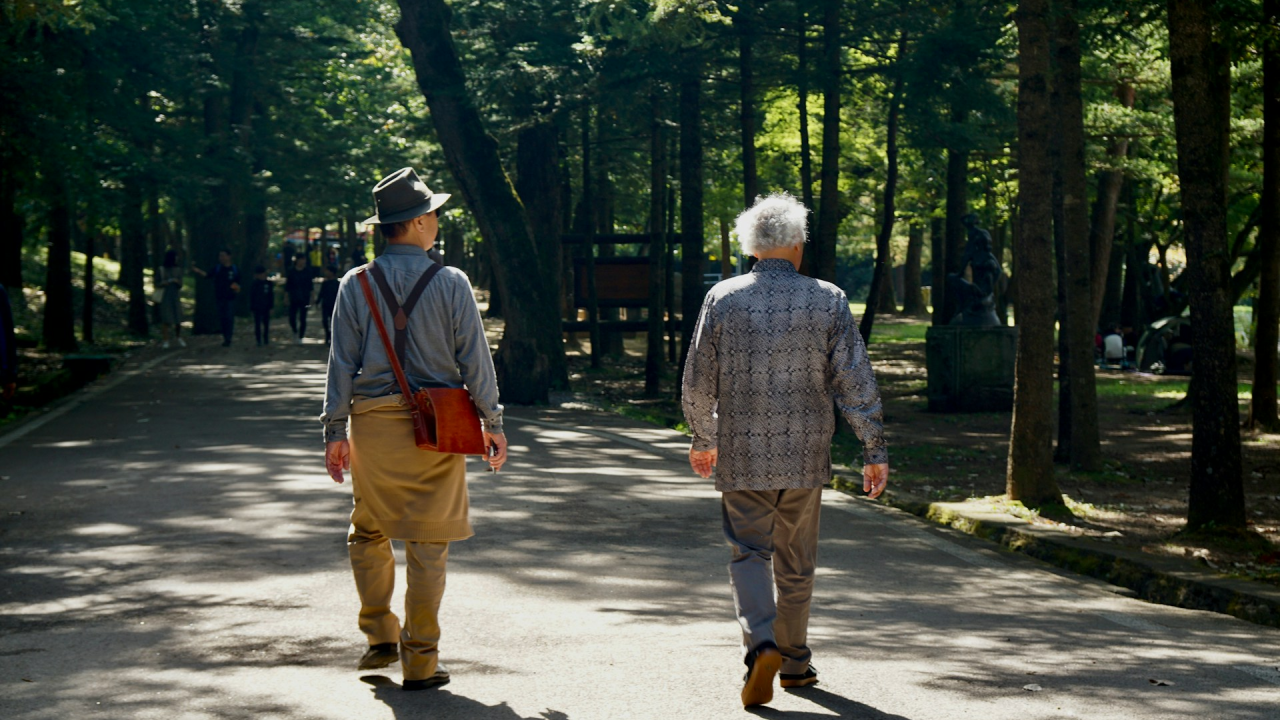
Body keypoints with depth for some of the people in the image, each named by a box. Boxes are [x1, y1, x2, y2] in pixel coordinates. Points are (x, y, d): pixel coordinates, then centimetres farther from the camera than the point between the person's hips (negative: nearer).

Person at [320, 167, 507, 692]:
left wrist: (336, 431, 6)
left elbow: (342, 362, 1)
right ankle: (420, 661, 3)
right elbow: (475, 358, -2)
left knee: (368, 533, 19)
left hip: (373, 424, 2)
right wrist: (493, 423, 6)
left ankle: (380, 636, 14)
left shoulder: (356, 285, 0)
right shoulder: (451, 283, -5)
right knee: (428, 542, 3)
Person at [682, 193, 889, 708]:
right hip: (805, 454, 1)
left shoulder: (723, 299, -2)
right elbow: (855, 382, -6)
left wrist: (703, 439, 17)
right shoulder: (827, 300, -3)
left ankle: (761, 645, -20)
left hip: (741, 454, -1)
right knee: (795, 563, 14)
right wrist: (875, 450, 1)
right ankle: (794, 662, 25)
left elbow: (698, 382, 2)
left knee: (749, 553, 3)